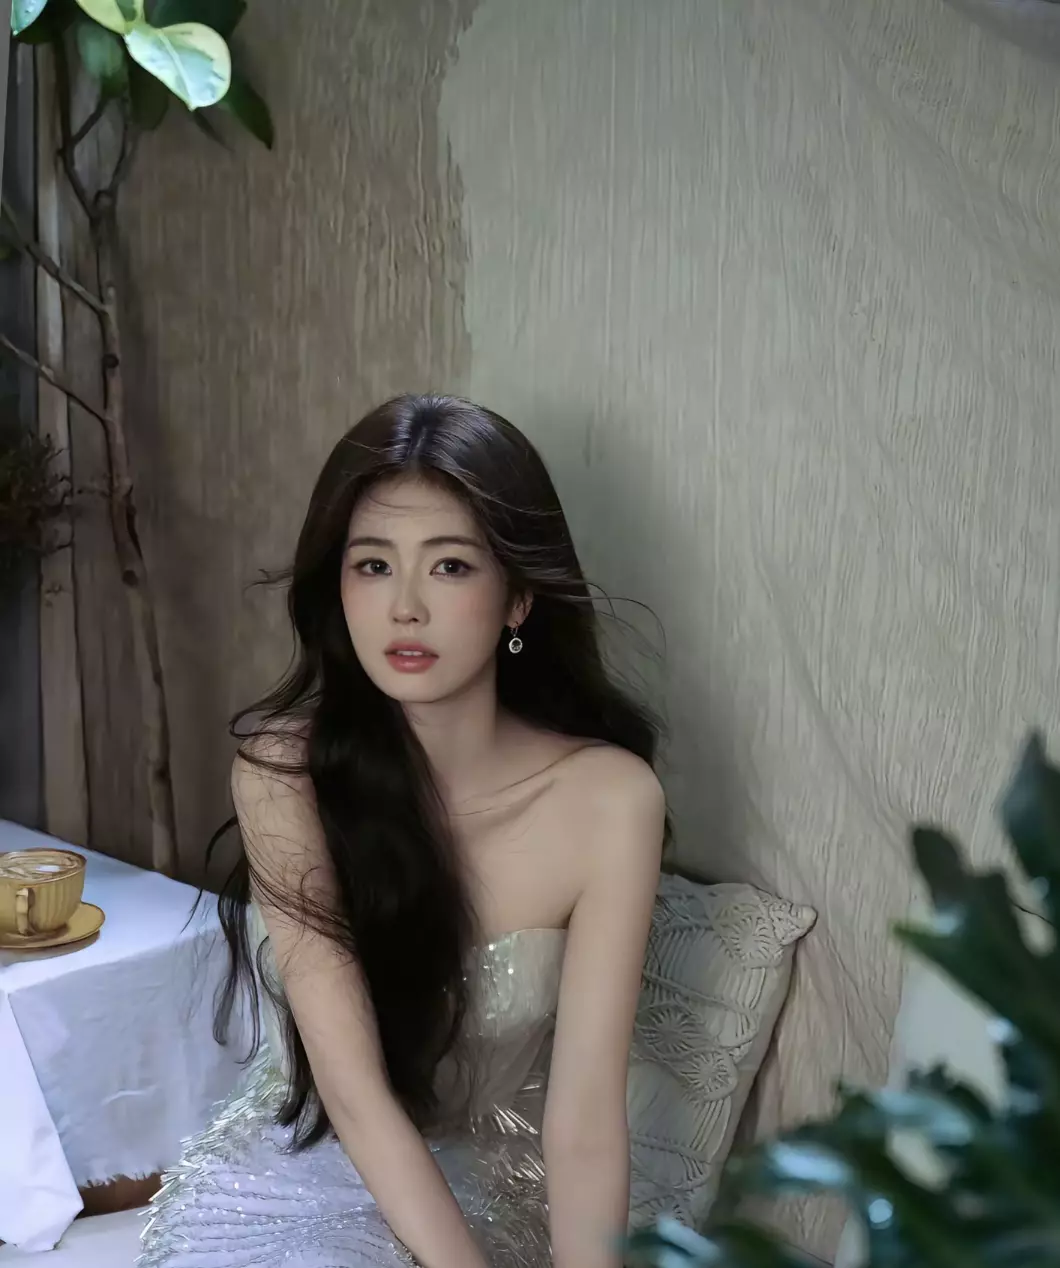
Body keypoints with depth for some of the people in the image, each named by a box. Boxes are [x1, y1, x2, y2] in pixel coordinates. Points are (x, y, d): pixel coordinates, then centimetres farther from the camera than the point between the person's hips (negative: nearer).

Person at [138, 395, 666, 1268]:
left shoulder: (608, 799, -18)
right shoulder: (284, 769, -17)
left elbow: (585, 1119, -19)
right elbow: (353, 1088, -20)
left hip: (491, 1196, 0)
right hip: (294, 1173, 1)